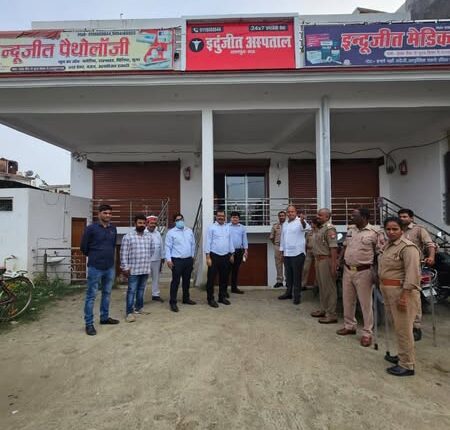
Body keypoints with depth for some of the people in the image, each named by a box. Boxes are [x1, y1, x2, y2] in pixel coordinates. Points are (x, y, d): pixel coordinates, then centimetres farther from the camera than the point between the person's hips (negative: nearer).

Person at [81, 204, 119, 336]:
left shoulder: (113, 229, 5)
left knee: (107, 293, 16)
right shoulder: (91, 228, -9)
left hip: (110, 267, 5)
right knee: (91, 296, 3)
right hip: (95, 267, -5)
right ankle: (89, 324, 12)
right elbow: (83, 247, -2)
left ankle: (104, 317, 31)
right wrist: (94, 256, 9)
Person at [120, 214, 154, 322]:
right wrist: (125, 267, -11)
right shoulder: (128, 236, -8)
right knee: (131, 291, -1)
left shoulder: (149, 236, 7)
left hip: (145, 269, 5)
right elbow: (123, 253, -9)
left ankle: (139, 307, 30)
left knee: (141, 289, 16)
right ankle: (129, 312, 4)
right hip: (133, 269, -5)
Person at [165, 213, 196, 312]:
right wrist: (168, 260, -14)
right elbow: (168, 247, -8)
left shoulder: (189, 231, 9)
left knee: (187, 280, 16)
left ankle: (186, 298, 31)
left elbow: (193, 244, 15)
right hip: (177, 260, -5)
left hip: (188, 260, 5)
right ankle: (173, 302, 5)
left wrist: (192, 256, 15)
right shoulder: (171, 232, -6)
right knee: (175, 281, -3)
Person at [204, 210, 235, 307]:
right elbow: (207, 242, -8)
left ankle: (222, 297, 27)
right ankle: (210, 299, 13)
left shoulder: (227, 227, 10)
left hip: (225, 256, 5)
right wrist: (208, 257, -13)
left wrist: (232, 254, 14)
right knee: (211, 278, 1)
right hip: (214, 256, -5)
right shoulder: (211, 227, -5)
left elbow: (230, 241, 15)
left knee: (224, 278, 13)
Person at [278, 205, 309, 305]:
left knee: (297, 276, 2)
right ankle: (288, 292, 29)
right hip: (287, 254, 6)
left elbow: (306, 227, -32)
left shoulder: (300, 222, -9)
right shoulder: (285, 224, 12)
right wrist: (282, 252, 15)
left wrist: (302, 221, -55)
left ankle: (297, 295, 12)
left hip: (297, 253, -6)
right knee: (288, 274, 16)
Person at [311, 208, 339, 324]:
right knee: (321, 286, 18)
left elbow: (333, 248, -22)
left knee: (329, 288, -1)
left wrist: (334, 265, -26)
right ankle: (323, 310, 32)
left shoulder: (329, 229, -16)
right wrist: (316, 260, 14)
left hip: (326, 260, -9)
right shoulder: (319, 228, 13)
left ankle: (331, 315, 7)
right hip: (318, 260, 10)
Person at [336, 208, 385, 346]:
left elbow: (380, 254, -10)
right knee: (347, 300, 16)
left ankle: (367, 333, 17)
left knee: (365, 303, 4)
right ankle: (349, 326, 34)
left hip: (364, 272, -6)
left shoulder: (375, 233, -11)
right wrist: (341, 261, 10)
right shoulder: (350, 230, 8)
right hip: (347, 270, 7)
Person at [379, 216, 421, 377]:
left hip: (402, 291, -9)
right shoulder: (388, 245, 11)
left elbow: (412, 274, -21)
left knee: (403, 328, 0)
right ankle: (403, 356, 34)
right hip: (388, 291, 9)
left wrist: (404, 296, -23)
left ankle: (407, 365, 12)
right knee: (398, 326, 19)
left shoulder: (408, 247, -17)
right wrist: (383, 288, 18)